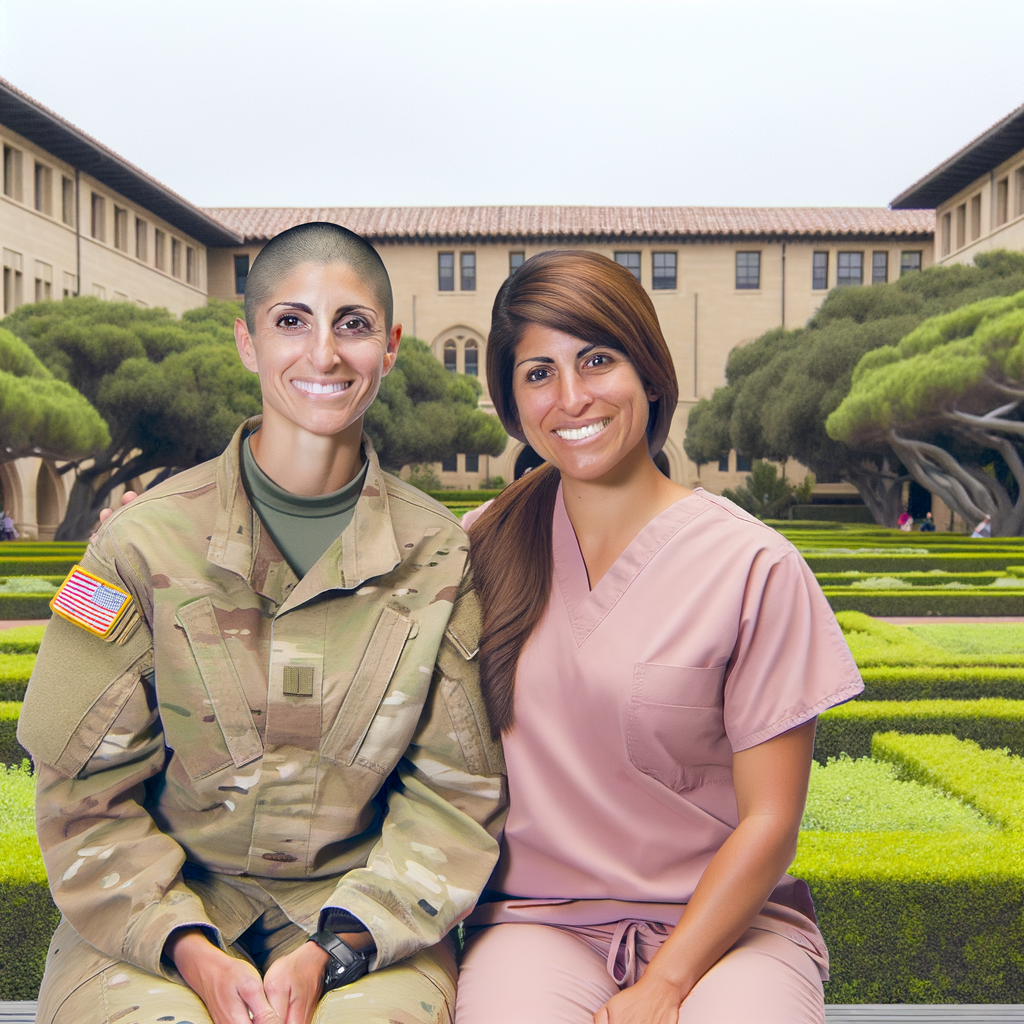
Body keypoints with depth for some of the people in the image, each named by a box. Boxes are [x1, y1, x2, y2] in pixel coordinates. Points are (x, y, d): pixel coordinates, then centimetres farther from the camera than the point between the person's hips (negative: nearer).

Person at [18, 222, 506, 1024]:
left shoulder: (439, 554, -1)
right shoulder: (144, 542, -4)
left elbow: (454, 790, -1)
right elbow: (87, 789, -2)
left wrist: (333, 948, -13)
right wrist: (190, 948, -15)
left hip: (363, 915, 1)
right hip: (155, 912, 0)